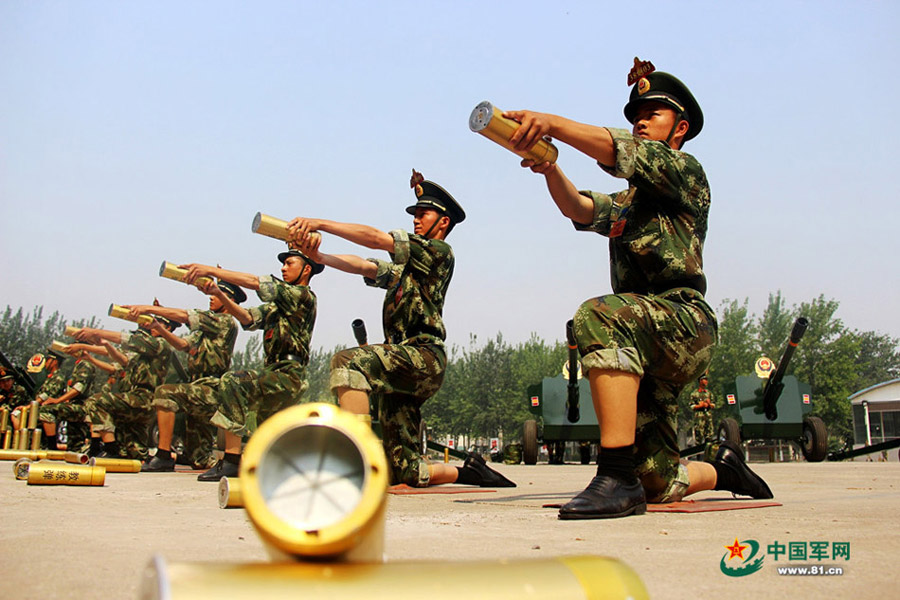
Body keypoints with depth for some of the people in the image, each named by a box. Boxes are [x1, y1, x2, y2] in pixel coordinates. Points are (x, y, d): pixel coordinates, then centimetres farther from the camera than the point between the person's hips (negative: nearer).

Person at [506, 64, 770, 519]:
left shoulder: (686, 171, 7)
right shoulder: (626, 203, 29)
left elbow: (621, 151, -12)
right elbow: (579, 208, 9)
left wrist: (554, 123, -23)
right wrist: (550, 169, -10)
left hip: (685, 317, -8)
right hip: (648, 352, 8)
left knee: (599, 316, -39)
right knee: (656, 482, 9)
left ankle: (618, 476, -42)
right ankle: (721, 469, 40)